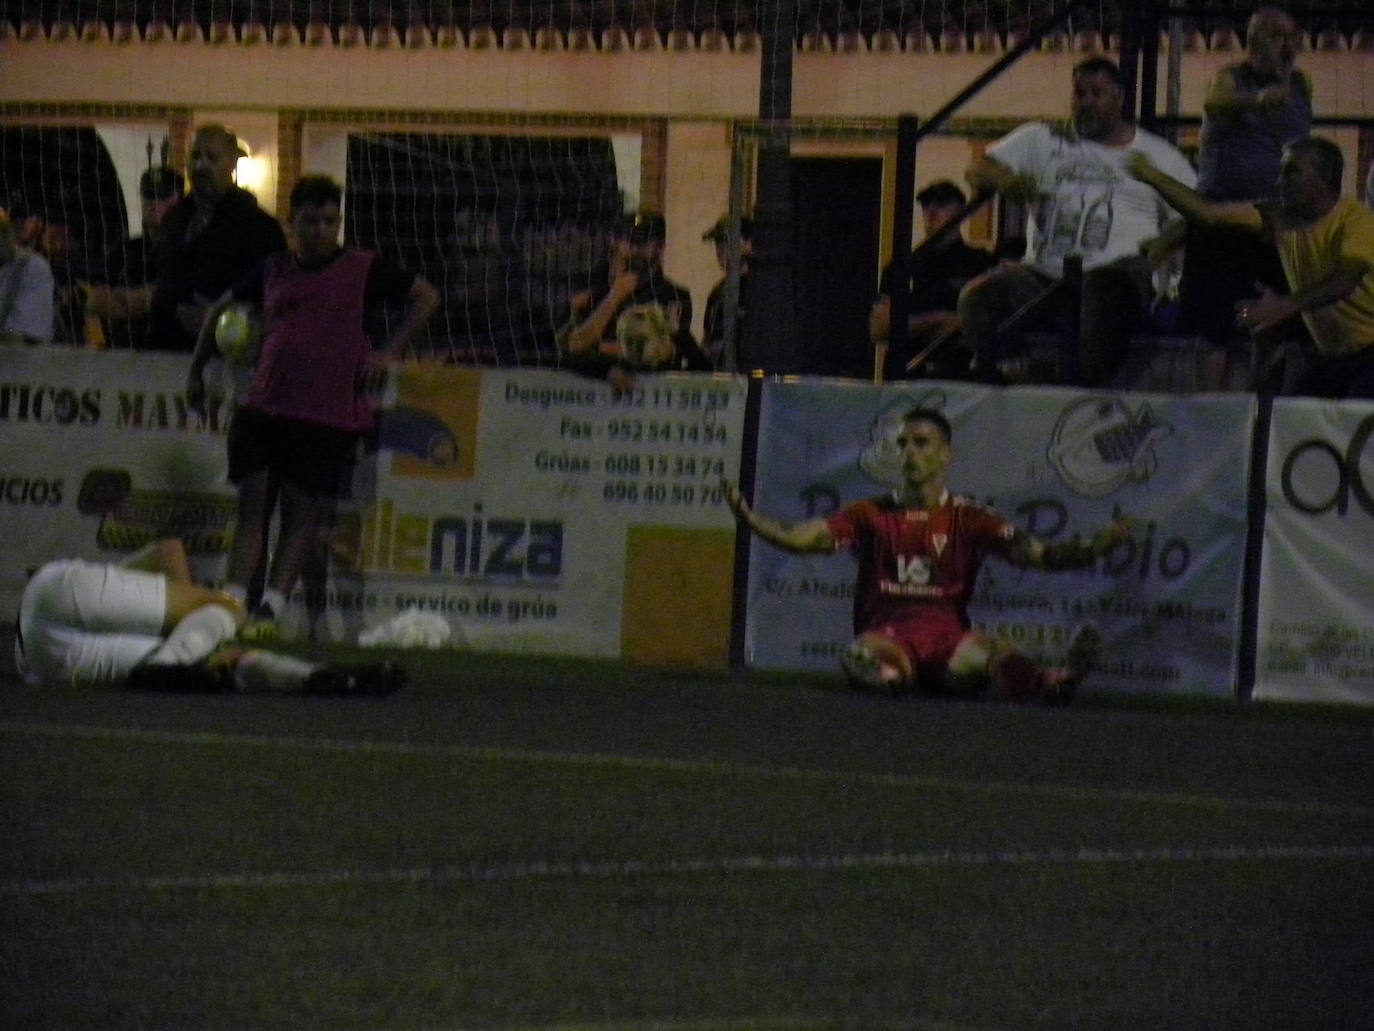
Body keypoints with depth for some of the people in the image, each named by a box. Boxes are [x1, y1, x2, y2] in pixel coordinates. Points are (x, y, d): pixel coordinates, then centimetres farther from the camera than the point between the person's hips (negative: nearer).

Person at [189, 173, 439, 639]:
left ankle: (270, 608, -4)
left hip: (328, 416, -3)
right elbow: (221, 310, 27)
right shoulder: (273, 271, 14)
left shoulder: (364, 270, 3)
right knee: (252, 504, 0)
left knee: (304, 513, -3)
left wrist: (390, 352, -2)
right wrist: (197, 370, 25)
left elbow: (425, 296, 6)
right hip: (263, 405, 3)